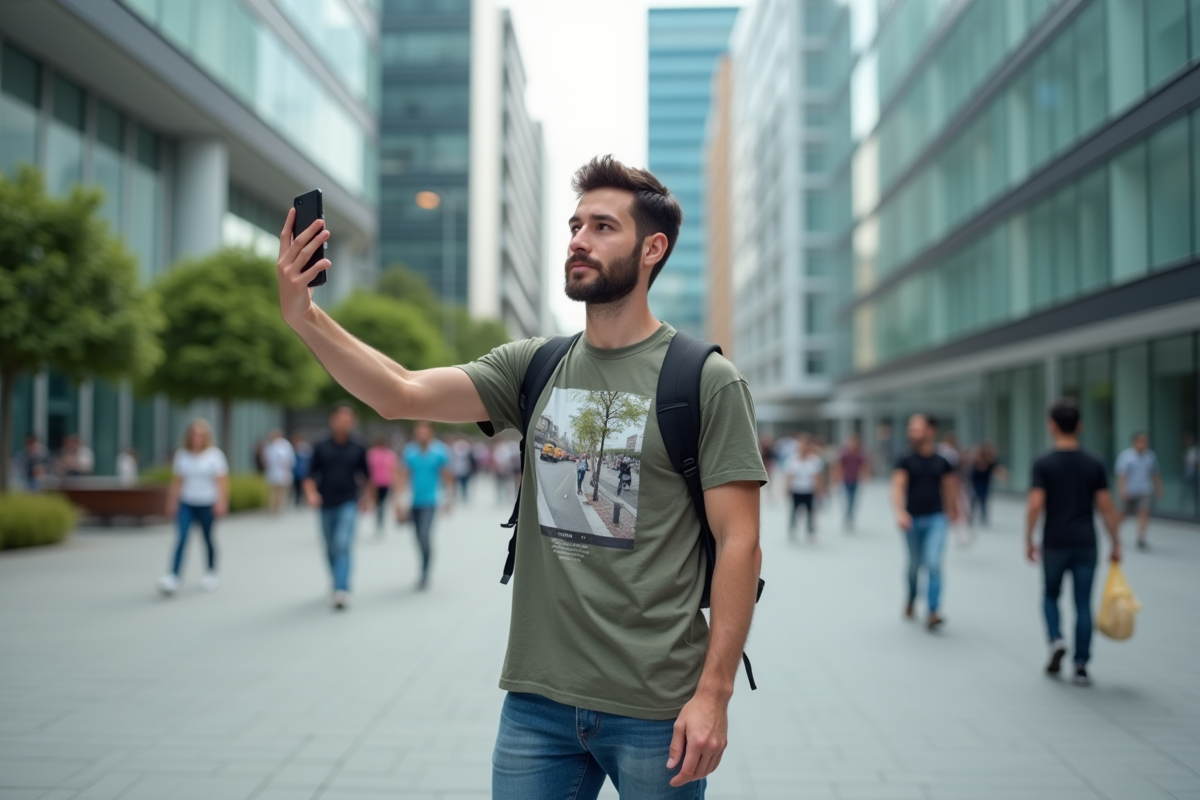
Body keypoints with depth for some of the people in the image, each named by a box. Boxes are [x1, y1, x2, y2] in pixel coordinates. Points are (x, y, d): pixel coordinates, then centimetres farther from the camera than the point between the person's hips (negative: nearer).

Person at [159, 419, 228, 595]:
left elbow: (222, 481, -6)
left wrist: (221, 502, -12)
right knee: (182, 538, -13)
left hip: (207, 505, -1)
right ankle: (173, 577, -19)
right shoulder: (182, 455, 3)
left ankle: (211, 573, 28)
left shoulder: (215, 454, -5)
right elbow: (176, 481, 9)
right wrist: (172, 502, 8)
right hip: (186, 504, 1)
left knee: (208, 538, 10)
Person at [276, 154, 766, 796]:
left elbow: (739, 544, -10)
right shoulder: (534, 367, 5)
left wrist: (714, 694, -14)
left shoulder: (707, 381, -7)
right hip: (538, 698, 4)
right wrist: (304, 316, -19)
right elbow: (402, 394, -5)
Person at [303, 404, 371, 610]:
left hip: (348, 503, -2)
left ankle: (342, 590, -22)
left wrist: (367, 498, 16)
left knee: (343, 545, -17)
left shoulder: (358, 448, 2)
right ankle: (337, 582, 33)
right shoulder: (321, 447, 3)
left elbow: (365, 475, 13)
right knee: (331, 549, 11)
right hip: (326, 504, 2)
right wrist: (311, 493, -13)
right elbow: (311, 475, 3)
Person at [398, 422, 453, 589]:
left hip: (430, 501, -4)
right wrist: (398, 499, 2)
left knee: (425, 535, -17)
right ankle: (425, 572, 26)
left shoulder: (440, 451, -5)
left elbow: (447, 476, 3)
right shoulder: (410, 451, 2)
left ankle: (424, 574, -5)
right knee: (420, 538, 11)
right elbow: (404, 477, 7)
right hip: (414, 502, 4)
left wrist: (449, 499, 3)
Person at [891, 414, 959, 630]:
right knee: (915, 565, 14)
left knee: (933, 563, -15)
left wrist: (952, 510, 19)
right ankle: (911, 599, 41)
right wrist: (900, 512, -31)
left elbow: (949, 488, 14)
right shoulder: (906, 461, -3)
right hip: (912, 519, 0)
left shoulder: (941, 462, 2)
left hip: (936, 519, 0)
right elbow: (898, 487, -15)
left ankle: (933, 613, -13)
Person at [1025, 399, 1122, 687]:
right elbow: (1106, 508, -1)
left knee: (1050, 595, 20)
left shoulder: (1044, 464, -7)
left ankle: (1056, 640, -2)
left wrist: (1029, 541, -2)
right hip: (1086, 545, 2)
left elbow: (1035, 505, -13)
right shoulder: (1094, 465, 1)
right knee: (1083, 604, 7)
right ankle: (1081, 666, 7)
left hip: (1055, 545, -1)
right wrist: (1116, 545, 7)